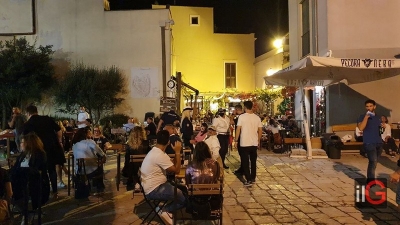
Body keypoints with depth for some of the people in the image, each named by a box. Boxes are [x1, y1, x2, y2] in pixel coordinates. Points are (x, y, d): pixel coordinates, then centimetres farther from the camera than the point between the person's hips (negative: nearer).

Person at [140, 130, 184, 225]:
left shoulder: (155, 151, 8)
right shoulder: (160, 155, -24)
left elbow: (172, 166, 10)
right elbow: (177, 170, -19)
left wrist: (176, 152, 1)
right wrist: (178, 152, -15)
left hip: (154, 186, 10)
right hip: (153, 190, -10)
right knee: (185, 196, -10)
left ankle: (166, 210, 8)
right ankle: (165, 211, 3)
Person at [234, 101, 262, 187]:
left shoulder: (242, 116, -10)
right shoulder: (257, 117, 1)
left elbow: (238, 129, -11)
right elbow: (260, 131, 4)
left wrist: (236, 139, 2)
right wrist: (258, 140, 17)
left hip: (245, 143, -4)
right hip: (254, 143, 4)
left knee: (245, 161, 2)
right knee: (253, 161, 16)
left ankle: (248, 180, -3)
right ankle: (253, 178, 24)